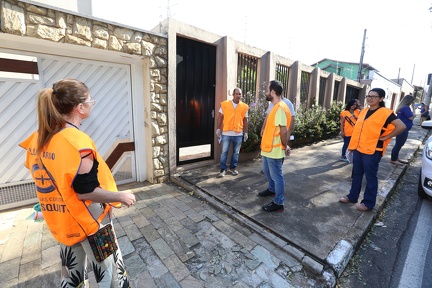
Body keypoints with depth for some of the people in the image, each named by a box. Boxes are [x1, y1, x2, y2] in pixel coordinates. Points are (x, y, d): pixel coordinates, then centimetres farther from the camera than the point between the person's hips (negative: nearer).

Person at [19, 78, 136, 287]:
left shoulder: (38, 139, 0)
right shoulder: (77, 141, -27)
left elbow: (48, 179, 9)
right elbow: (86, 192, -26)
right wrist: (122, 197, -14)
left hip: (63, 221, 8)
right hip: (89, 222, -8)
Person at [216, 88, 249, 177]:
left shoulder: (244, 106, 3)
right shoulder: (225, 104, -1)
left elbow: (245, 120, 8)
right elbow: (220, 117, 3)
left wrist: (245, 132, 6)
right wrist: (218, 129, -1)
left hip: (238, 134, 2)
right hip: (226, 133, -1)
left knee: (236, 152, 12)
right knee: (224, 152, 3)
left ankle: (233, 167, 28)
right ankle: (223, 169, 16)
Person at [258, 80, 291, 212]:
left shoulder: (280, 108, -22)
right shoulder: (275, 106, 11)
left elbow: (284, 131, -24)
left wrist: (285, 146, -11)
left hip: (274, 150, -10)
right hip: (268, 148, 10)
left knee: (277, 176, 3)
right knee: (267, 171, 25)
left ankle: (278, 203, 19)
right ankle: (272, 189, 48)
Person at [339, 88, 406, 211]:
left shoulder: (385, 113, -9)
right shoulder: (364, 111, 11)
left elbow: (401, 126, -15)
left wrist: (385, 137, -12)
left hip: (372, 151, -6)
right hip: (358, 149, 7)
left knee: (371, 177, 5)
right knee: (356, 175, 16)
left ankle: (368, 203, 18)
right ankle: (352, 196, 29)